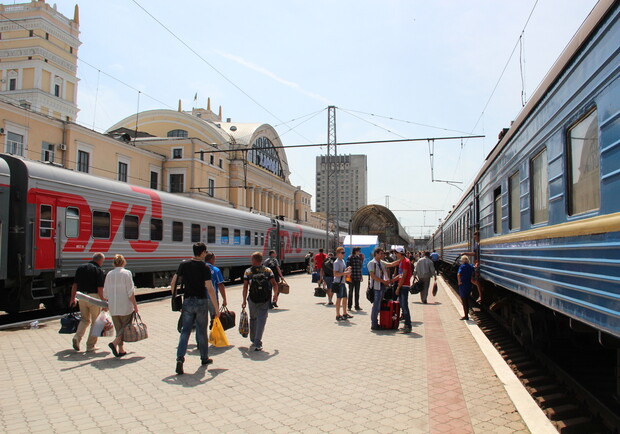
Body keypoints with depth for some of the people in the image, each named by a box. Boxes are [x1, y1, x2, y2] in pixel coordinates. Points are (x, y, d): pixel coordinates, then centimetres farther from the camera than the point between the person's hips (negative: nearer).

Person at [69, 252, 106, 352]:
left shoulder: (80, 268, 8)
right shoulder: (98, 270, -9)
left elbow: (74, 285, 10)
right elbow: (100, 289, -15)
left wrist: (72, 298, 18)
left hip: (82, 297, 5)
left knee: (85, 319, 22)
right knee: (95, 322, 8)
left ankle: (77, 337, 0)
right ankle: (91, 345, 11)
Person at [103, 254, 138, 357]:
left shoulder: (109, 274, 7)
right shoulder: (126, 273, -7)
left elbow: (105, 293, 12)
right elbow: (130, 292, -11)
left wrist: (107, 304, 28)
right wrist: (135, 305, -5)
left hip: (113, 307, 5)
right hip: (125, 306, -5)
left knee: (119, 328, 14)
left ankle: (121, 350, 14)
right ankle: (114, 343, -13)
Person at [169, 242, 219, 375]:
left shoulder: (184, 264, 0)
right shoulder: (205, 268, -11)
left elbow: (173, 283, 2)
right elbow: (210, 289, -15)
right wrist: (216, 308, -10)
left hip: (187, 302, 2)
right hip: (201, 302, -2)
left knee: (185, 331, 6)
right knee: (202, 331, 11)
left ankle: (180, 358, -8)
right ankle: (204, 358, 24)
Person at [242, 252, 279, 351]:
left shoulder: (248, 271, 0)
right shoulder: (268, 270, 2)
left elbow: (245, 287, -4)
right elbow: (274, 285, -2)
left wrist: (244, 300, 2)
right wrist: (275, 295, 15)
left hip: (252, 299, 1)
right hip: (265, 300, -1)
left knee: (253, 319, 20)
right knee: (261, 321, 1)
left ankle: (253, 341, 31)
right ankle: (257, 344, -5)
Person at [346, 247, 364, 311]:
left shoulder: (359, 257, 10)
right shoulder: (350, 258, -8)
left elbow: (360, 266, 14)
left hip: (358, 278, 5)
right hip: (352, 278, -5)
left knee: (357, 292, 11)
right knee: (351, 292, 4)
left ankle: (357, 306, 20)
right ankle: (349, 306, 12)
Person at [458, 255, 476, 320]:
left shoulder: (462, 266, -13)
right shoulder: (471, 266, 6)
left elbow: (458, 275, -26)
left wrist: (459, 282, -17)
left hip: (463, 285, -6)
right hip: (469, 285, 6)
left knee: (464, 301, 1)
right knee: (467, 300, 16)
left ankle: (466, 316, 2)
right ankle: (467, 315, 23)